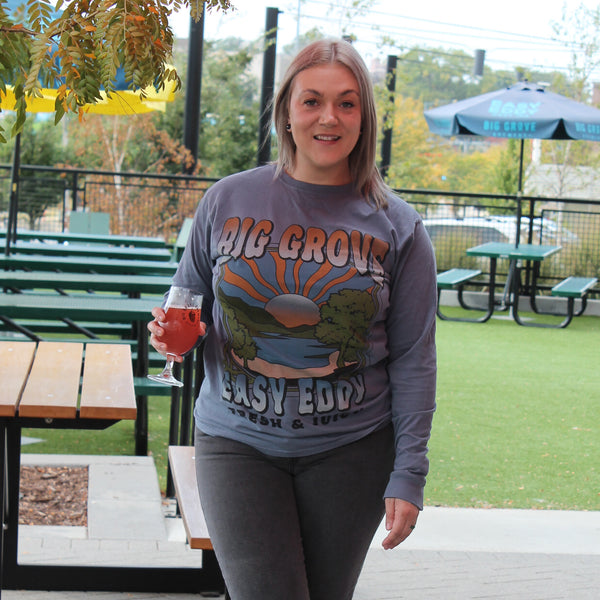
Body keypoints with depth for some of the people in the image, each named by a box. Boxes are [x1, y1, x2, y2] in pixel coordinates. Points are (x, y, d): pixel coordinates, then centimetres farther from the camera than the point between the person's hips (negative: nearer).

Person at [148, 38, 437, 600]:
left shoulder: (396, 226, -1)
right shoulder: (228, 200, 1)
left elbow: (414, 359, -1)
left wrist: (408, 475, -6)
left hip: (350, 448, 0)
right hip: (237, 444, 0)